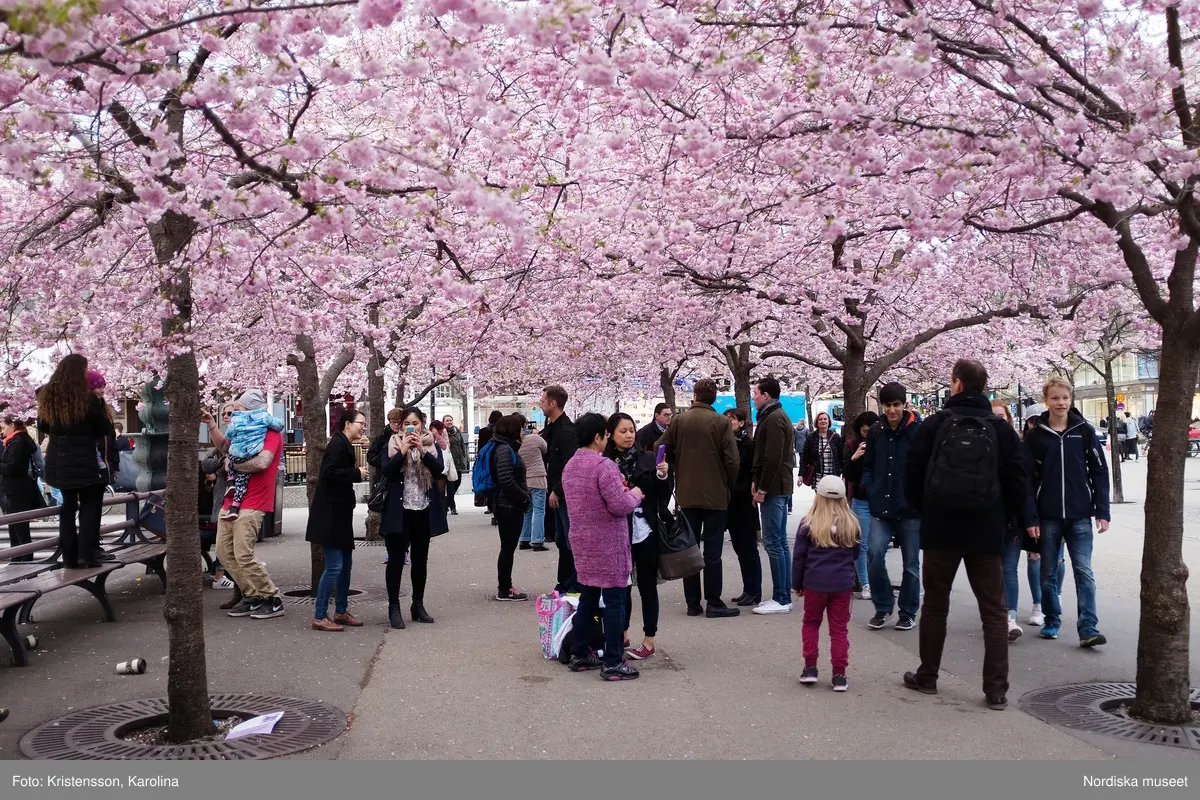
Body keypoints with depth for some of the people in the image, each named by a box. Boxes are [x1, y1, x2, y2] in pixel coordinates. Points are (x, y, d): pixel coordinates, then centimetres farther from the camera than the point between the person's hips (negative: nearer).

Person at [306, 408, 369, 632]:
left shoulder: (345, 445, 14)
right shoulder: (337, 444, -14)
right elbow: (329, 472, -25)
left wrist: (357, 474, 3)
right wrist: (357, 473, -17)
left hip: (339, 513, 10)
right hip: (329, 514, -10)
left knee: (346, 564, 13)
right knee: (334, 565, -8)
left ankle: (341, 612, 23)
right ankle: (319, 617, -1)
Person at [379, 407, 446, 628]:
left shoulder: (431, 444, 5)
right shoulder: (393, 444, 1)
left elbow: (439, 469, -11)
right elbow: (387, 470, -12)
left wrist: (422, 450, -21)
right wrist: (403, 450, -20)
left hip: (424, 510, 2)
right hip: (398, 510, -2)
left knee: (420, 559, 11)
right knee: (396, 559, -1)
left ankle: (418, 605, 22)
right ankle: (393, 608, 6)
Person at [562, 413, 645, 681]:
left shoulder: (570, 466, 9)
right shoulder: (604, 466, -20)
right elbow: (620, 506, -23)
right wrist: (634, 495, -3)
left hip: (582, 541, 9)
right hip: (608, 544, -8)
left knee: (588, 598, 17)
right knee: (614, 601, -1)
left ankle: (579, 655, 24)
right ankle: (612, 663, 3)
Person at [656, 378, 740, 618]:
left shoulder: (679, 421, 2)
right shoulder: (721, 422, -7)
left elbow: (659, 450, 0)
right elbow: (731, 460, -10)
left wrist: (668, 465, 17)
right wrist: (730, 485, 4)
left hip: (686, 494, 3)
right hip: (715, 495, -3)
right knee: (712, 551, 0)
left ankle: (692, 603, 12)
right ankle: (714, 604, 1)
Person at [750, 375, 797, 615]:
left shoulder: (773, 419, -14)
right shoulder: (777, 416, 18)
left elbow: (773, 459, -21)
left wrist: (762, 489, -16)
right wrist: (756, 481, 12)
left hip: (774, 489, -10)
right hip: (779, 488, 10)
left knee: (773, 542, -8)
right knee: (780, 542, 11)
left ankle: (781, 599, -5)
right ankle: (784, 597, 16)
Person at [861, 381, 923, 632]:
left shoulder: (918, 431, -9)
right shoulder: (876, 433, 5)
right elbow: (868, 466, 15)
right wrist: (871, 490, 2)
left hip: (910, 509, -3)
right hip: (881, 508, 3)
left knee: (911, 563, 9)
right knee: (874, 553, -10)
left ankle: (908, 613, 25)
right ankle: (883, 606, 9)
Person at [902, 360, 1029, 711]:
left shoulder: (934, 424, -3)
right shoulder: (1001, 428, -1)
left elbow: (912, 475, -2)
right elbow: (1017, 481, -1)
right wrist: (1006, 519, 14)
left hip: (940, 528, 0)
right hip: (987, 531, 0)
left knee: (935, 604, 13)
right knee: (994, 610, 5)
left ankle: (927, 676, 21)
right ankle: (996, 688, 3)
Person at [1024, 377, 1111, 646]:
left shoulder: (1084, 431, 1)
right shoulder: (1035, 435, 0)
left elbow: (1100, 472, 2)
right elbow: (1027, 479, -1)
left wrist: (1102, 511, -4)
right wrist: (1031, 518, -7)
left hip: (1080, 515, 0)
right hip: (1048, 516, 1)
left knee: (1084, 572, -5)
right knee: (1048, 573, 9)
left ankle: (1088, 628, -5)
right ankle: (1051, 621, 23)